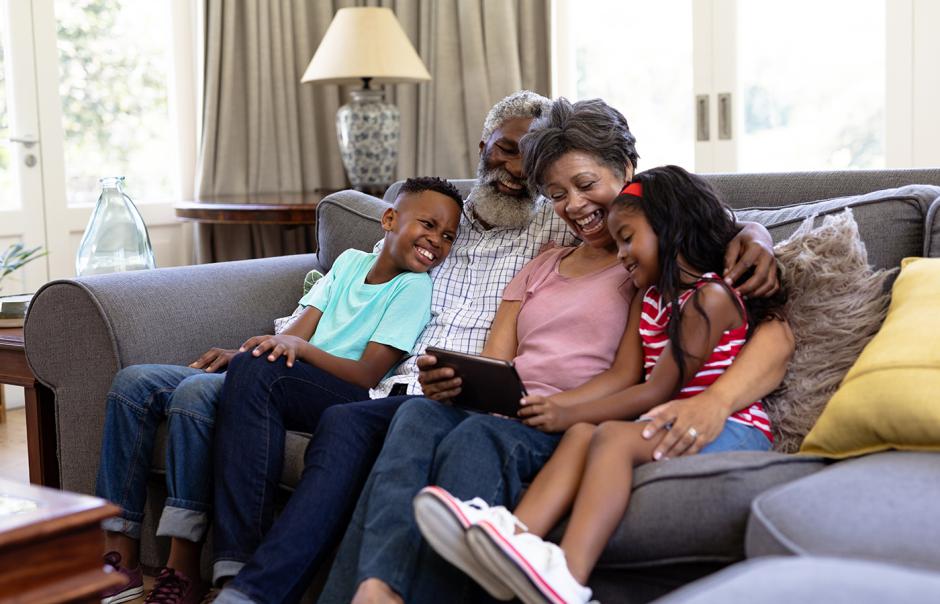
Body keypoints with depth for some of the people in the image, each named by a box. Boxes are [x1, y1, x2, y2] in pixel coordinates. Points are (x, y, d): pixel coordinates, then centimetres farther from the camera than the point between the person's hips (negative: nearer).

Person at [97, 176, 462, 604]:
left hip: (330, 392, -8)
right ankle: (120, 559, -7)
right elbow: (296, 333, 10)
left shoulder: (413, 287, -2)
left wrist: (300, 347, -24)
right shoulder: (351, 261, 18)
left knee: (194, 392, -31)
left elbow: (367, 374, -11)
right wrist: (238, 353, -8)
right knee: (134, 382, -4)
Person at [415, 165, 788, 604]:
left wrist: (569, 413, -11)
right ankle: (517, 534, -42)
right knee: (582, 434, -19)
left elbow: (656, 392, -13)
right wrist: (571, 414, -9)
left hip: (734, 431, -8)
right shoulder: (648, 300, 20)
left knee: (612, 435, -30)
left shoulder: (710, 297, -8)